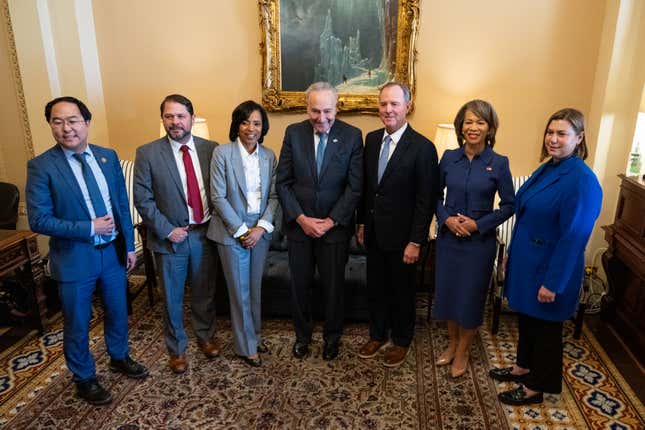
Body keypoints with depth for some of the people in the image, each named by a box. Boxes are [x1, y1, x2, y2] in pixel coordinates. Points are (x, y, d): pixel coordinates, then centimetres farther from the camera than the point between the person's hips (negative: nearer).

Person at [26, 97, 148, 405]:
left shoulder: (108, 156, 0)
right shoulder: (41, 166, -13)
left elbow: (122, 204, 5)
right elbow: (38, 220, -16)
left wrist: (129, 245, 6)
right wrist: (90, 228, -21)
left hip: (113, 251, 4)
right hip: (74, 257, -4)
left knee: (117, 312, 21)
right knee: (77, 325, 14)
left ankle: (119, 357, 46)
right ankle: (84, 378, 36)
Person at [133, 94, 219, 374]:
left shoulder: (210, 149, -1)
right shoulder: (147, 154, -7)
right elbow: (142, 199, -7)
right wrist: (167, 231, -12)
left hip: (205, 234, 2)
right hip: (170, 237, -2)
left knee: (205, 293, 18)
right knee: (173, 299, 14)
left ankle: (205, 336, 42)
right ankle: (177, 348, 35)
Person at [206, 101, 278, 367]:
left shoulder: (269, 156, 3)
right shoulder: (222, 153, -9)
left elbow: (273, 196, 3)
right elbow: (218, 197, -11)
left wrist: (262, 227, -10)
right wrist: (242, 230, -13)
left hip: (260, 231, 4)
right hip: (232, 232, -4)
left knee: (255, 287, 16)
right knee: (240, 291, 7)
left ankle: (254, 335, 36)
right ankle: (246, 346, 24)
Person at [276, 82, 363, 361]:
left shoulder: (352, 136, -7)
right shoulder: (293, 133, -2)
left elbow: (354, 186, -8)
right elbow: (282, 182, -3)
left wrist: (331, 221, -14)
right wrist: (301, 218, -12)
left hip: (335, 226, -1)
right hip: (298, 225, 2)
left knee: (333, 285, 13)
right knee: (299, 285, 15)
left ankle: (332, 337, 36)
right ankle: (302, 335, 37)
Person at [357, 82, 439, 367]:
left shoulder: (423, 148, -15)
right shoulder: (372, 139, 3)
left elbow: (426, 202, -15)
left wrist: (415, 242, -16)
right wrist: (361, 223, 10)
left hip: (401, 236, -5)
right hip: (373, 233, 5)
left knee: (402, 291, 13)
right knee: (375, 288, 18)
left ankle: (401, 341, 34)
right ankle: (378, 335, 39)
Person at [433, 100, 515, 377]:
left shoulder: (499, 163, -8)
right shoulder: (449, 157, -1)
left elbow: (509, 205, -4)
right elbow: (436, 195, 7)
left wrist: (479, 224, -15)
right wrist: (446, 219, -10)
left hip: (480, 240, -2)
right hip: (448, 237, 3)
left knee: (471, 295, 9)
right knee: (447, 290, 13)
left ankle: (463, 351, 30)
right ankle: (452, 343, 36)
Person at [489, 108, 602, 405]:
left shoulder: (582, 180, -22)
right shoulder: (546, 169, 4)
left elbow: (574, 237, -22)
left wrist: (553, 283, -20)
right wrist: (512, 253, 16)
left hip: (550, 268, -8)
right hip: (526, 260, 8)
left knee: (545, 326, 11)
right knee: (525, 316, 23)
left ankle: (536, 387, 30)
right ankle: (524, 366, 45)